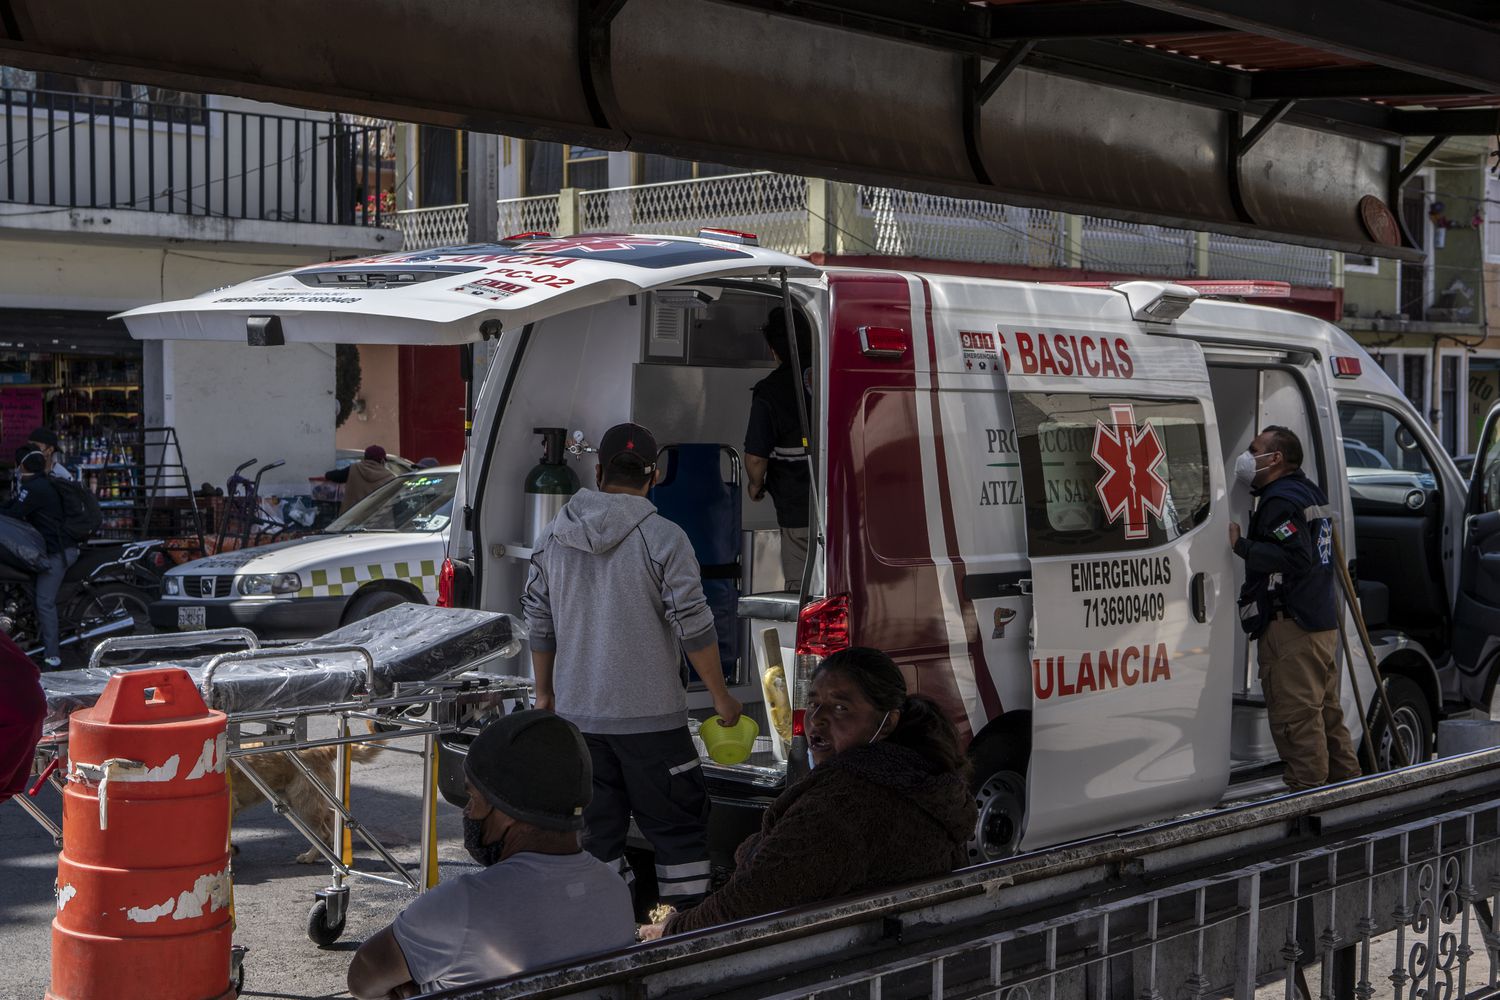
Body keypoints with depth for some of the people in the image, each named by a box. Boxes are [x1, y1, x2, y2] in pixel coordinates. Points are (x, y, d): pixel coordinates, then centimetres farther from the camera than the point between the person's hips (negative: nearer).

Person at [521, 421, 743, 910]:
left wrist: (545, 693, 22)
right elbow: (694, 629, -11)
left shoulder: (552, 539, 4)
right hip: (650, 715, -4)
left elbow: (539, 627, 10)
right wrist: (722, 698, 0)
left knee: (598, 830, 11)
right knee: (679, 827, 5)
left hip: (577, 713, 4)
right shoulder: (664, 538, -11)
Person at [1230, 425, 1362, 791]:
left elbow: (1293, 558, -26)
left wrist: (1241, 545, -22)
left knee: (1294, 714, -8)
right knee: (1326, 710, 17)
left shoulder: (1280, 500, -15)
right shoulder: (1309, 491, 18)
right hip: (1322, 620, 11)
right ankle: (1346, 780, 23)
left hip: (1291, 626, -11)